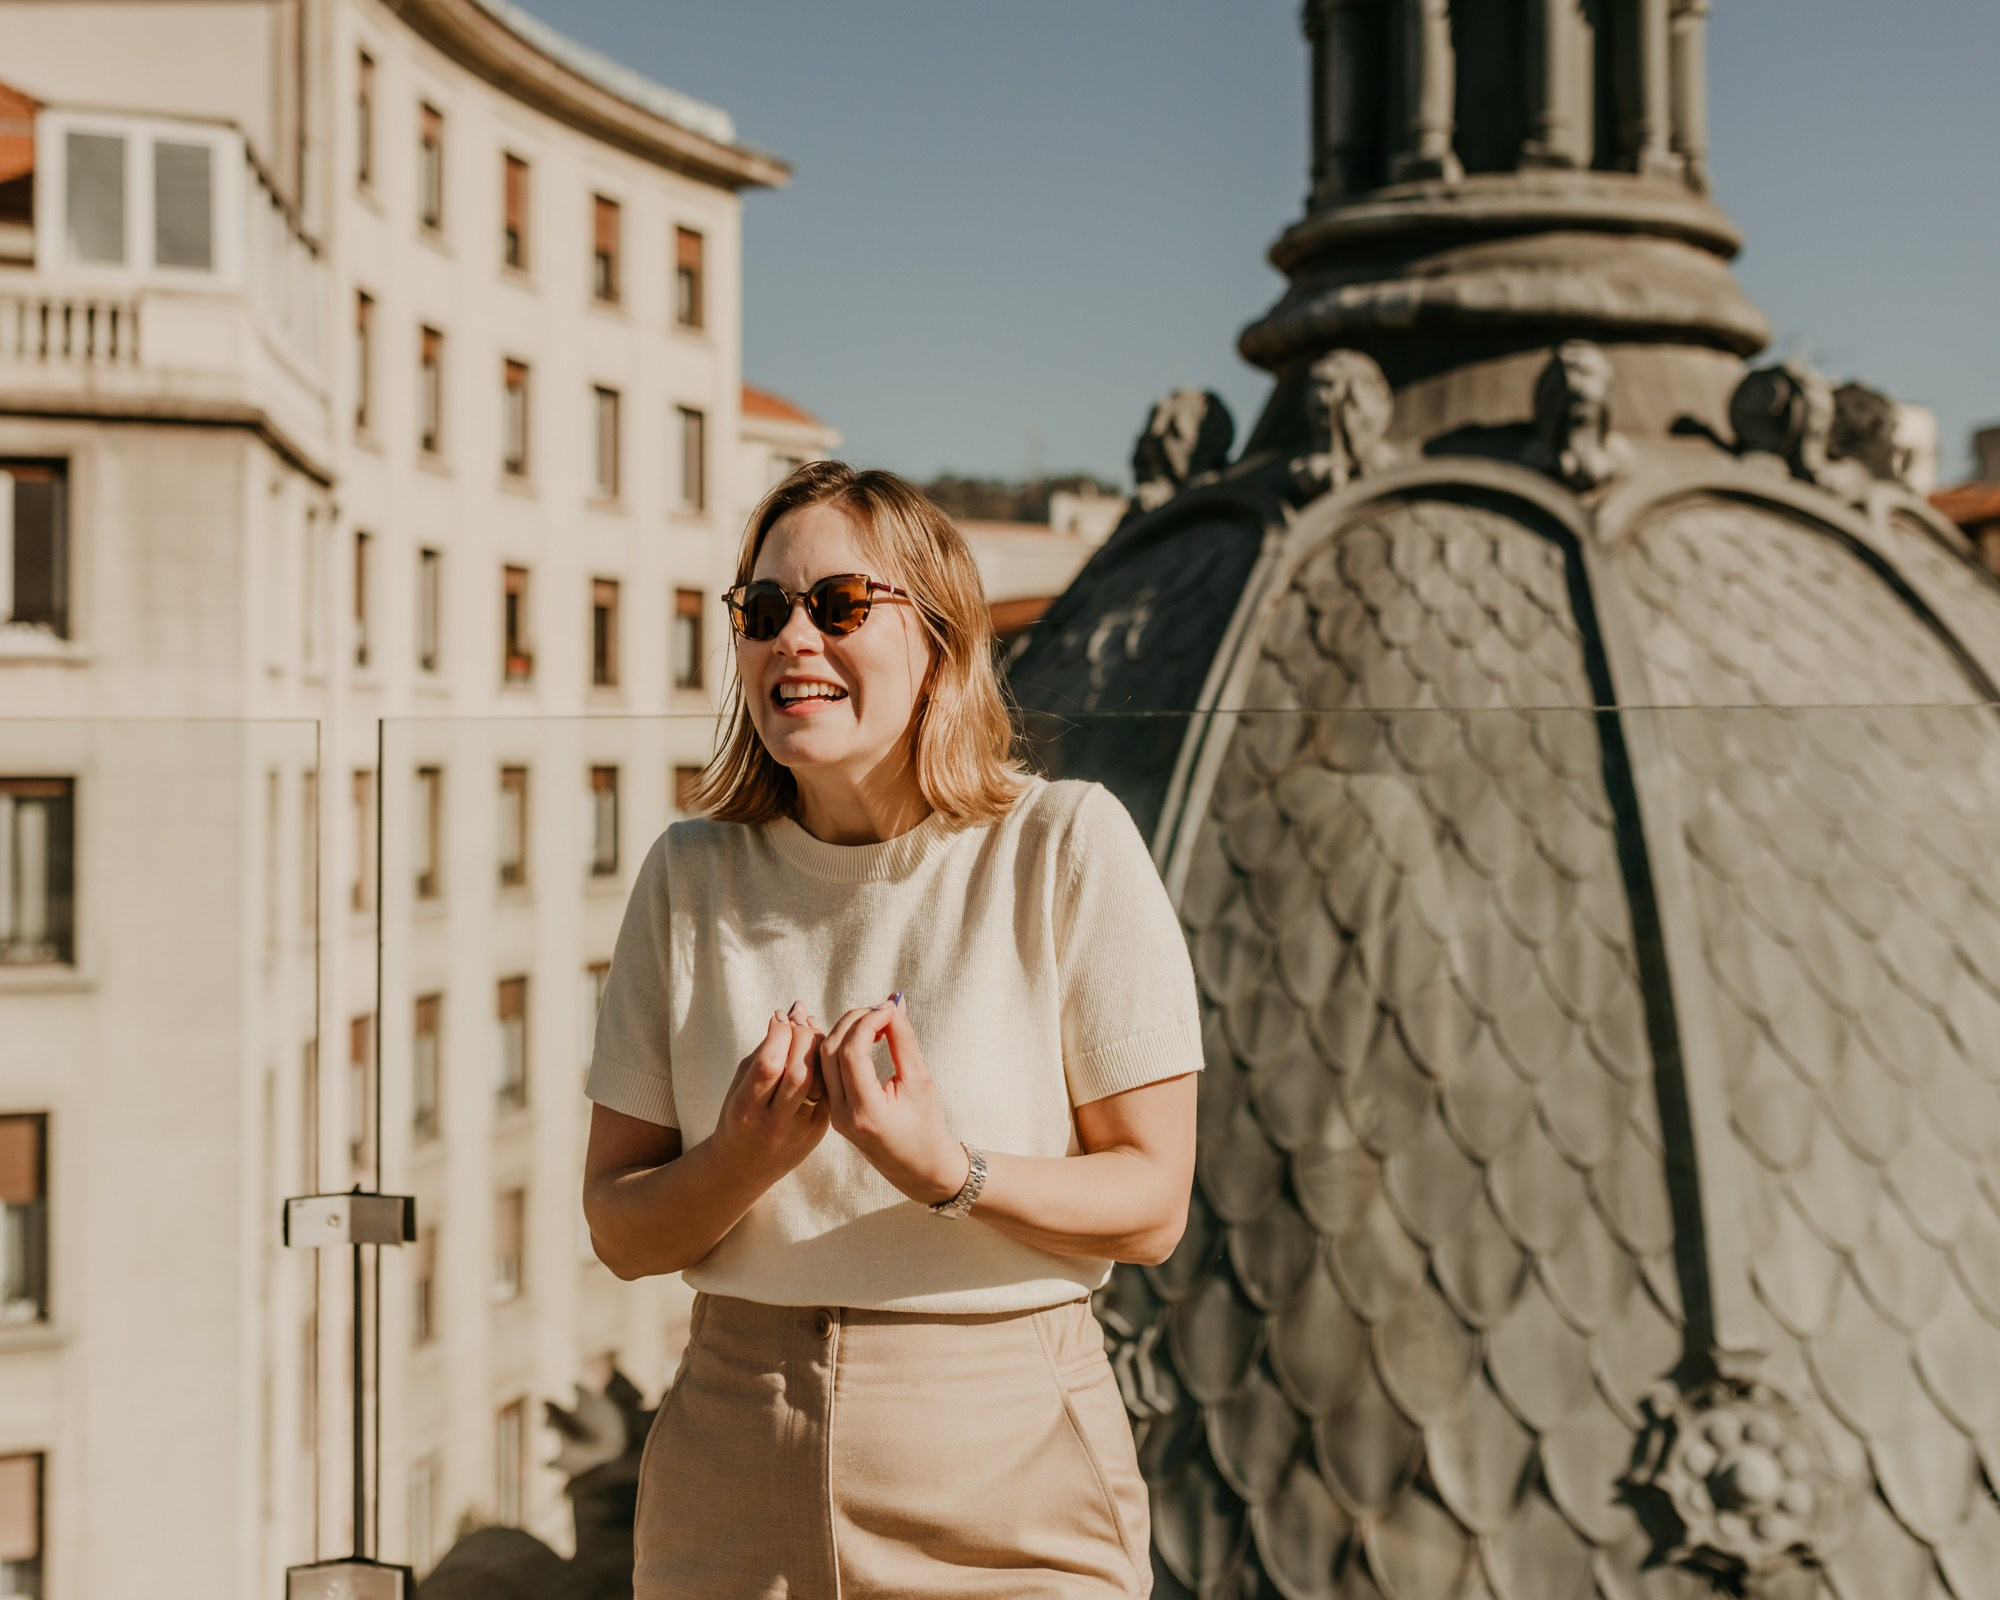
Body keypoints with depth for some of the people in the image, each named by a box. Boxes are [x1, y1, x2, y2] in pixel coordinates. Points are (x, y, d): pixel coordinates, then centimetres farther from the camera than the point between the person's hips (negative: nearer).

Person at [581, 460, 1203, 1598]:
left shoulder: (1067, 846, -9)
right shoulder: (692, 875, 1)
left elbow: (1152, 1206, -9)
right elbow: (620, 1229, 2)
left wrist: (947, 1174, -24)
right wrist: (745, 1160, -18)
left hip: (1005, 1472, -2)